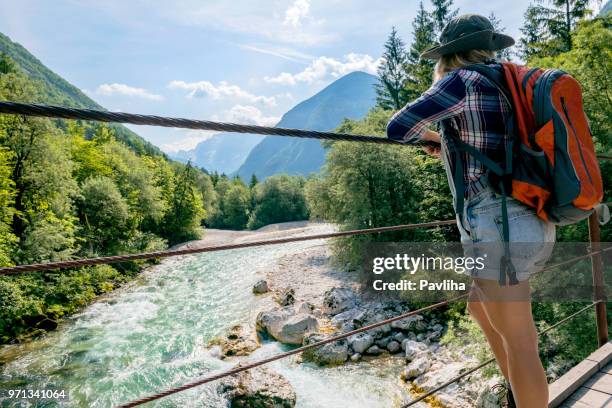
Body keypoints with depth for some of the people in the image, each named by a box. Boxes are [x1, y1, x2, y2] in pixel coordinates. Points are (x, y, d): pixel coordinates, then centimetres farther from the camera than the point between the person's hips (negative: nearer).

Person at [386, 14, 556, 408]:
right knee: (480, 308, 26)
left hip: (499, 227, -9)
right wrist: (452, 147, 30)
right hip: (530, 223, 9)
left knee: (518, 341, 3)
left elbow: (398, 127, -11)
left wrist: (433, 134, 10)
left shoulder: (462, 80, -7)